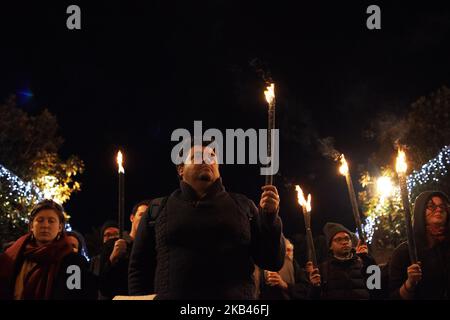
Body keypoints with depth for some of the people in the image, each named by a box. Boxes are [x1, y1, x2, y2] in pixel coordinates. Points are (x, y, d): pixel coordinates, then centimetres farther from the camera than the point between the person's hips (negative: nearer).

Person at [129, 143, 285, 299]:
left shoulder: (243, 206, 9)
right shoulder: (158, 209, 9)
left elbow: (273, 262, 5)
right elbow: (139, 267, 9)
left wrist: (270, 216, -8)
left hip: (235, 295, 0)